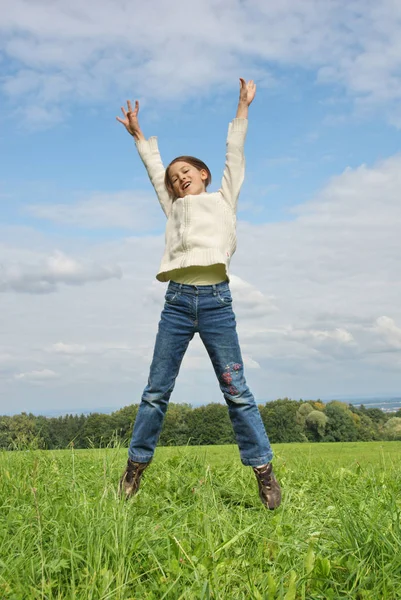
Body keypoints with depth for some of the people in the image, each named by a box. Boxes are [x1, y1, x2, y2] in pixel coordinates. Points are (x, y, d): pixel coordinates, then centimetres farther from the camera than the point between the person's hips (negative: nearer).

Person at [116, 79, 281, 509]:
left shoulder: (223, 199, 19)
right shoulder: (174, 208, 24)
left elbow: (234, 155, 20)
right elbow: (154, 169, 31)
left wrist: (242, 108, 22)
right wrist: (138, 135, 36)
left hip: (216, 300, -2)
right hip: (177, 300, 3)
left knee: (236, 391, -2)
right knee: (155, 391, 4)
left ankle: (263, 469, 3)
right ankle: (136, 466, 13)